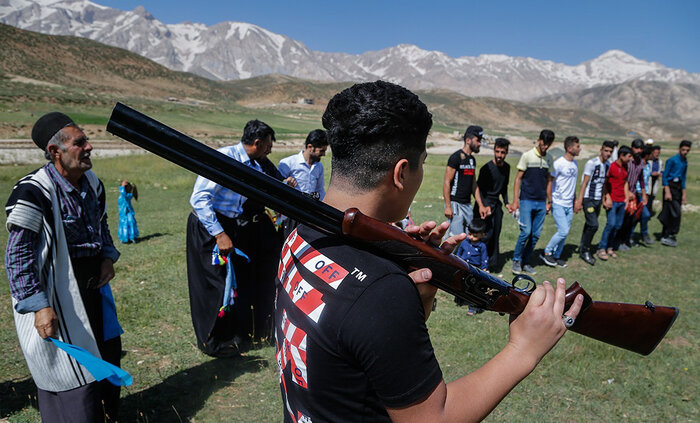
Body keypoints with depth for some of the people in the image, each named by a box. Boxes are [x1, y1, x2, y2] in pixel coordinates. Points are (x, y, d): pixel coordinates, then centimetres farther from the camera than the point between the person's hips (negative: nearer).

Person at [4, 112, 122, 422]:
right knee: (68, 371, 3)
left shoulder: (92, 183, 3)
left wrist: (108, 257, 1)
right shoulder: (34, 193, -21)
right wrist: (39, 306, -22)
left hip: (92, 287, 8)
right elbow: (17, 257, -19)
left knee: (107, 354, 20)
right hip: (55, 297, -8)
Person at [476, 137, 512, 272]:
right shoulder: (486, 168, -13)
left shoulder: (506, 167, 8)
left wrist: (506, 203, 13)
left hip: (497, 204, 6)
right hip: (485, 203, -6)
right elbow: (479, 189, -12)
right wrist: (485, 206, -22)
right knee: (487, 233, -13)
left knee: (495, 235, 6)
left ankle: (494, 265, 14)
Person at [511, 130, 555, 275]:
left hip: (541, 202, 5)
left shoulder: (549, 158, 11)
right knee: (526, 232, -12)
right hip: (527, 200, -5)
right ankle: (516, 260, 6)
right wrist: (515, 200, -8)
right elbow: (518, 178, -3)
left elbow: (548, 180, 19)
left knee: (536, 234, 4)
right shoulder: (527, 156, -4)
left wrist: (549, 201, 16)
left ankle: (525, 262, 16)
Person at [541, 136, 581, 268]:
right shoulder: (559, 163, -12)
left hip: (569, 205, 7)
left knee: (565, 232, 8)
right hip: (558, 204, -7)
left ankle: (556, 256, 20)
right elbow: (549, 181, -10)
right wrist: (549, 201, -13)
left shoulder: (575, 163, 12)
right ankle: (546, 252, 5)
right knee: (563, 231, -12)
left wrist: (575, 200, 22)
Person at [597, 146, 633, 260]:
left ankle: (610, 247, 16)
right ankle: (601, 248, -4)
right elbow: (604, 183, -10)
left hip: (622, 201, 7)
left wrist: (627, 198, 15)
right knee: (611, 224, -14)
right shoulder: (611, 166, -9)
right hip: (612, 201, -7)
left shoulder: (625, 167, 14)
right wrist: (606, 199, -15)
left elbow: (626, 182, 21)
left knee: (618, 225, 6)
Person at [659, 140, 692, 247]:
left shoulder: (685, 162, 14)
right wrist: (667, 192, -17)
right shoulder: (672, 160, -9)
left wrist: (684, 194, 18)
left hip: (678, 188, 7)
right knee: (675, 212, -13)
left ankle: (665, 236, 14)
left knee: (669, 214, 8)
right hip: (670, 187, -7)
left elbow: (683, 178, 21)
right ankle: (668, 235, -5)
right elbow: (665, 177, -10)